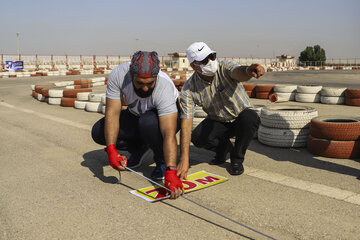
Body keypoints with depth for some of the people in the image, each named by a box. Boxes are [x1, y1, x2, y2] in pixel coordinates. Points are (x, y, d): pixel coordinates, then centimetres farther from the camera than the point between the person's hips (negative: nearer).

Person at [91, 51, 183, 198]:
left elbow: (169, 135, -43)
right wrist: (111, 150, -38)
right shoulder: (118, 75, -28)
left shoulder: (164, 87, -37)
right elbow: (112, 113, -27)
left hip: (167, 117, -4)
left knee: (148, 122, -39)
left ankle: (162, 160, -9)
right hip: (136, 115, 4)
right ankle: (140, 148, 9)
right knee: (98, 132, -13)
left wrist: (171, 171, -53)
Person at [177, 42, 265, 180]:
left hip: (240, 118, -1)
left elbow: (238, 72, -45)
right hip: (218, 122, 2)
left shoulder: (224, 68, -20)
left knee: (249, 117, -35)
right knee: (197, 137, -27)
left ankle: (237, 159, -8)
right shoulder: (189, 89, -17)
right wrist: (184, 159, -32)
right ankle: (224, 147, 9)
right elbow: (186, 124, -24)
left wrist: (248, 70, -73)